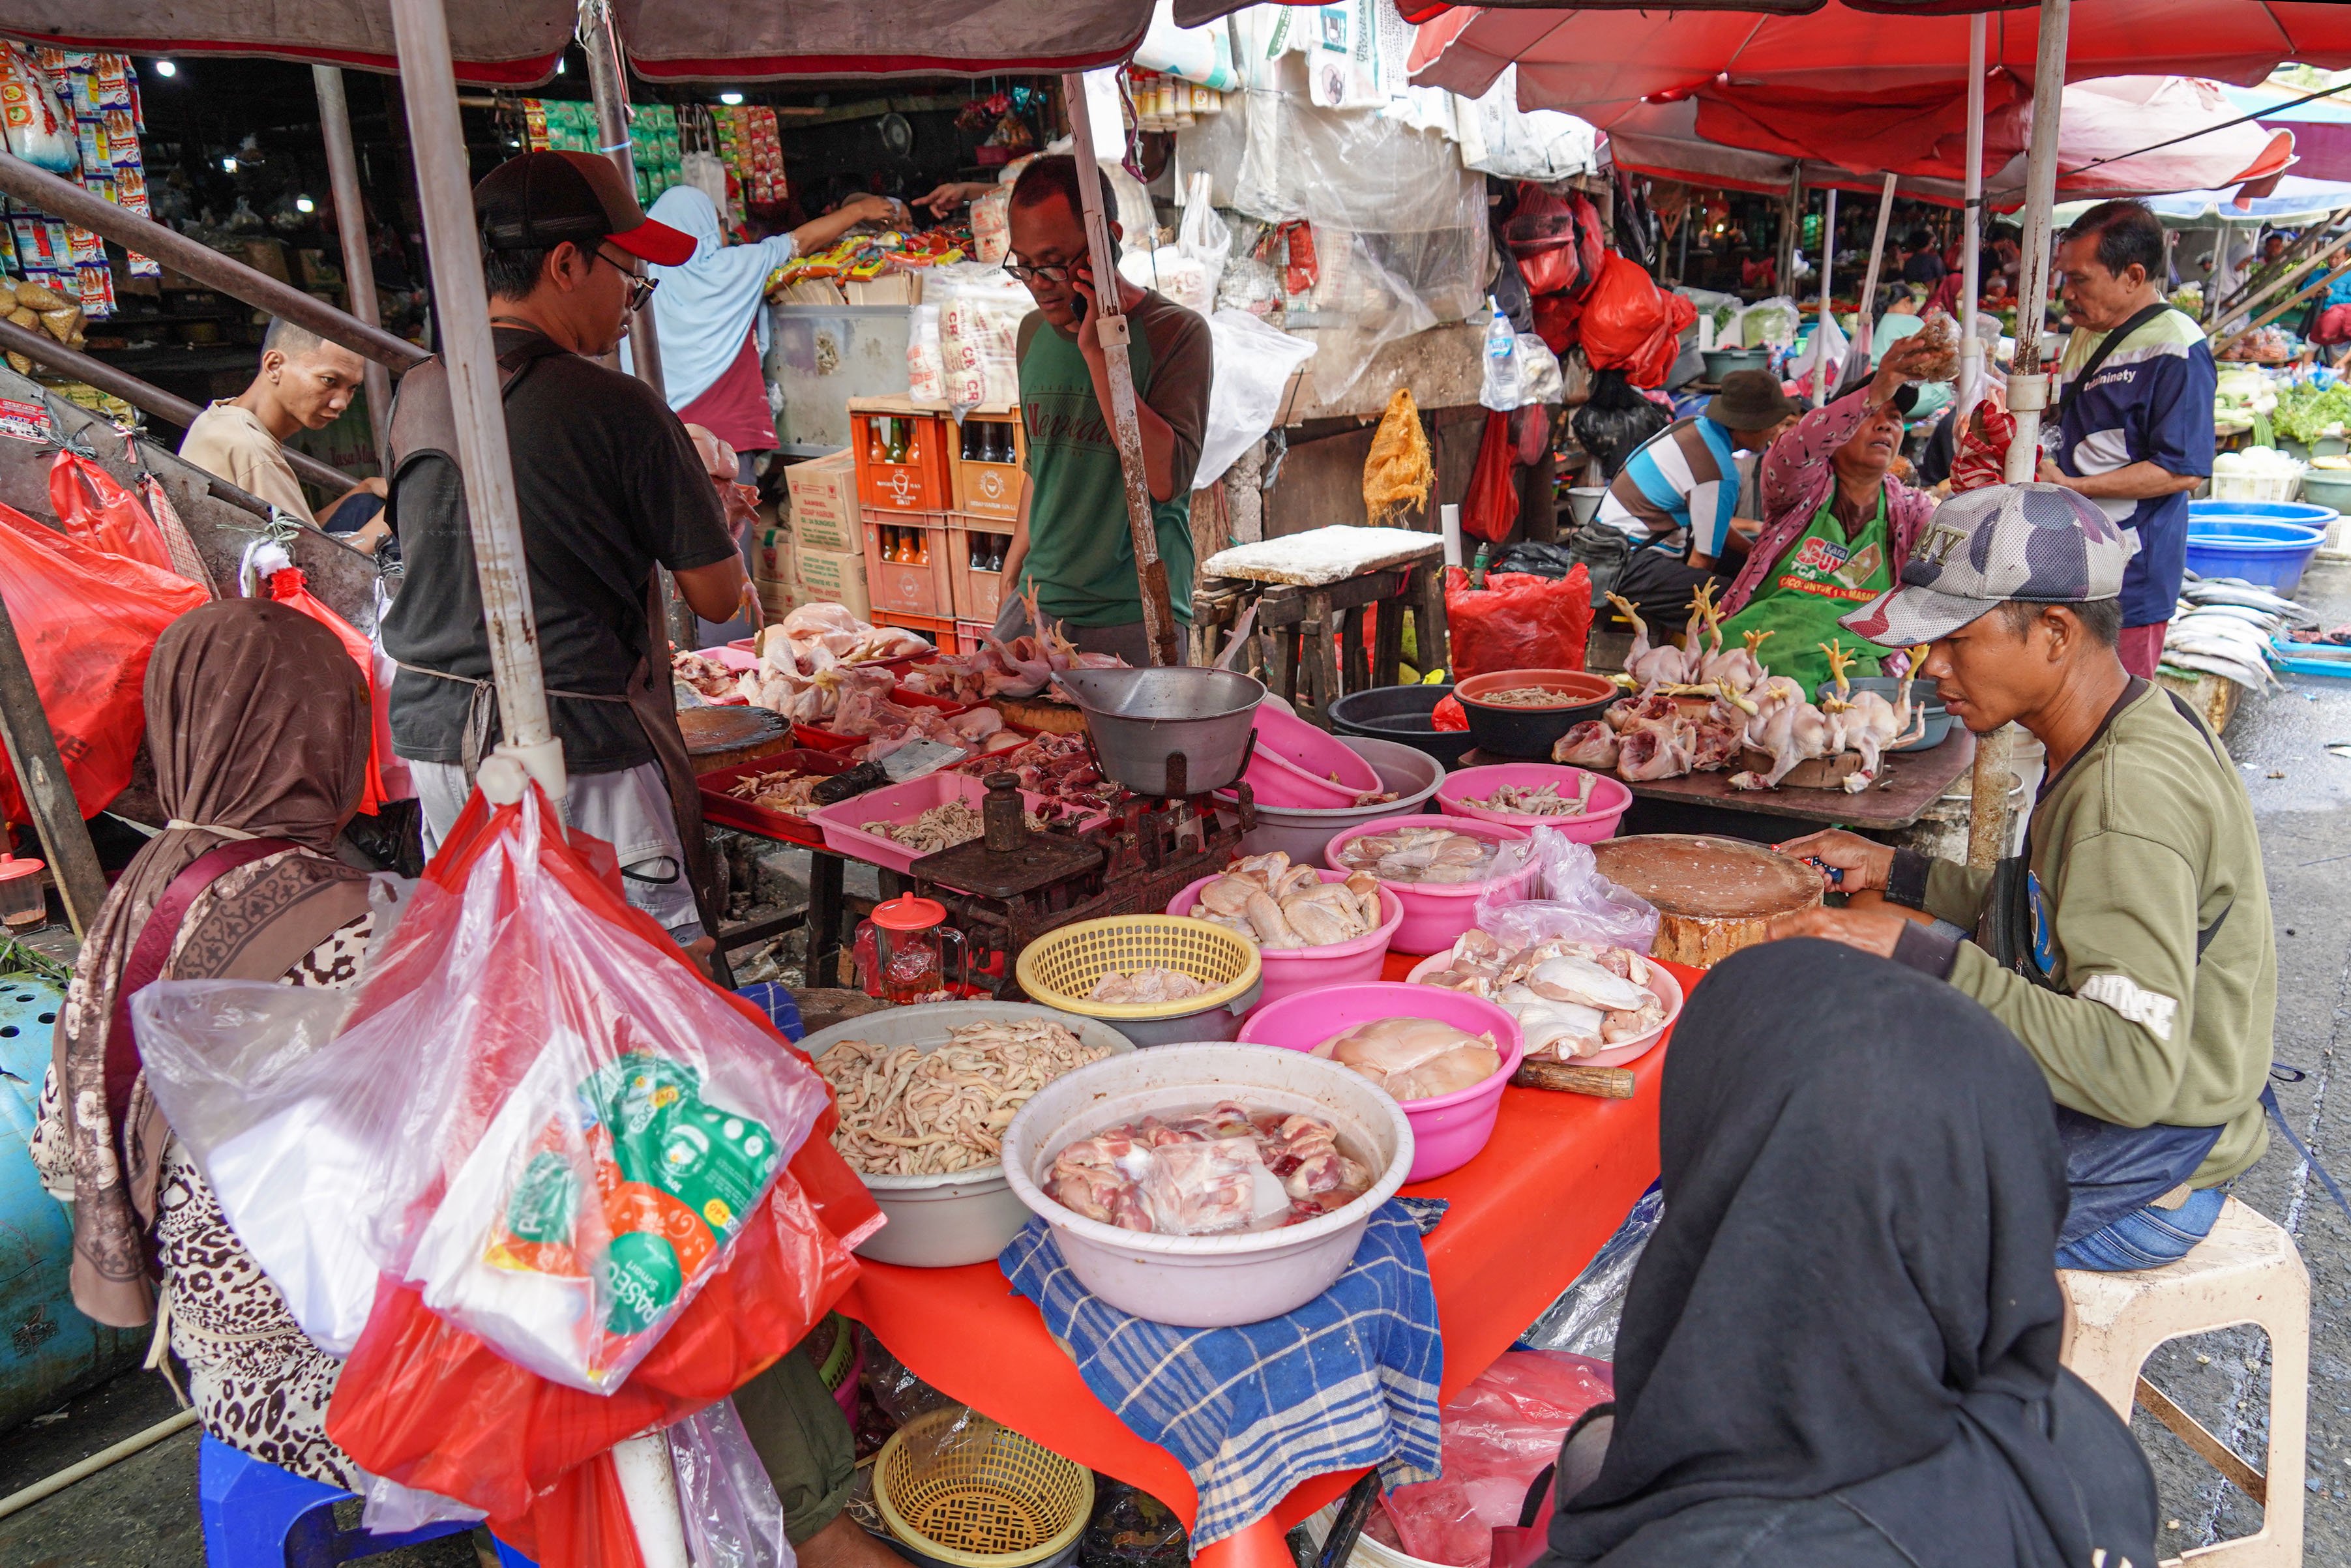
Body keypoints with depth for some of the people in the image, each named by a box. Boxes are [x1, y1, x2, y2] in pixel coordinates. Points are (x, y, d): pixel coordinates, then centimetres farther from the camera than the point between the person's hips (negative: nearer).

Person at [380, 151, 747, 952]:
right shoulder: (616, 408, -14)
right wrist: (712, 508, 13)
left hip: (428, 736, 7)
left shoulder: (417, 395, 6)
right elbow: (719, 596, -9)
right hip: (580, 754, -7)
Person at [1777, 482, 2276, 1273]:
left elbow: (2134, 1068, -34)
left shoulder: (2131, 794, -28)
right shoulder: (2125, 732, 4)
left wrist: (1918, 957, -36)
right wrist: (1894, 872, 10)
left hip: (2141, 1174, -10)